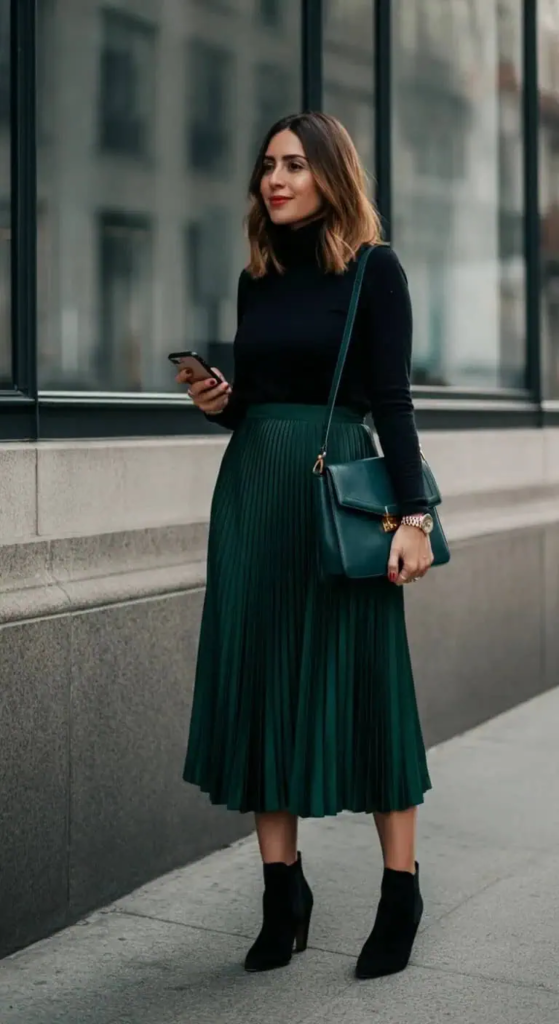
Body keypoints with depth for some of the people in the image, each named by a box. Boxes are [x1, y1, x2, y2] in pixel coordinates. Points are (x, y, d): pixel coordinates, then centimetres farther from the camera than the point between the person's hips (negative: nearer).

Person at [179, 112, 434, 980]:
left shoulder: (373, 267, -2)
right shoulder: (256, 278, 13)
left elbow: (392, 401, -8)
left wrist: (413, 515, -14)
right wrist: (219, 402, -3)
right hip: (251, 489, 5)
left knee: (360, 681, 0)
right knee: (260, 682, 4)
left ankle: (401, 892, 11)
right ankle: (283, 889, 13)